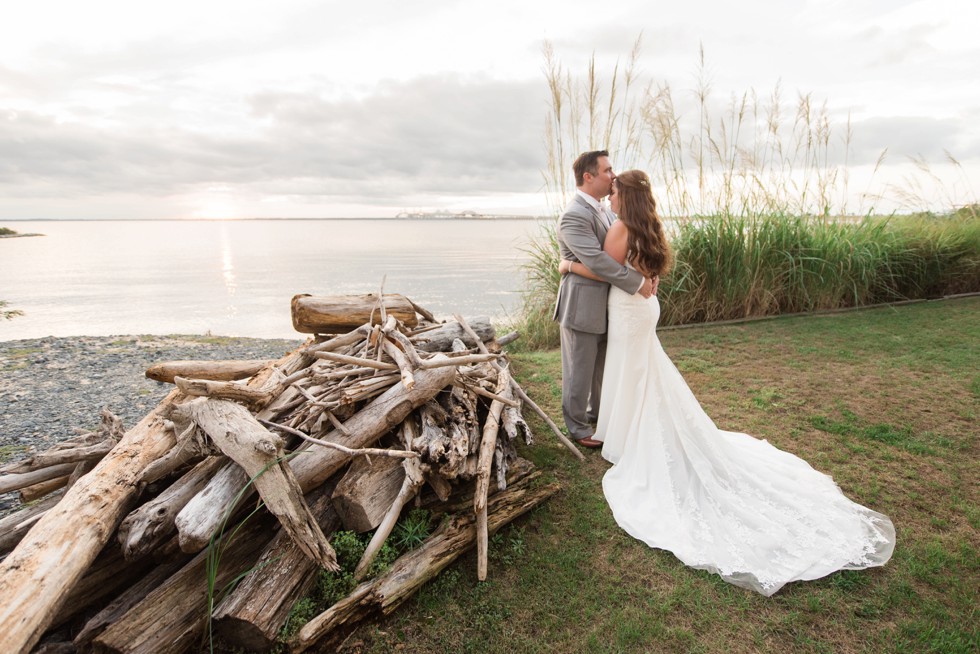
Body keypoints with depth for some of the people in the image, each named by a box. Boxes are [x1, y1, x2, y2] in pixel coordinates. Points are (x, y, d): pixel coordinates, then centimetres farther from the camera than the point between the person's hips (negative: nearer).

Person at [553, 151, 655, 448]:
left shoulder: (600, 210, 12)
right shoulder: (574, 216, -20)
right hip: (582, 306, -9)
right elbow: (596, 260, -28)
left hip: (604, 304, 9)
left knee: (602, 365, 23)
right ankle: (578, 426, 23)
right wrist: (637, 282, -22)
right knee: (580, 369, 6)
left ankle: (598, 411, 43)